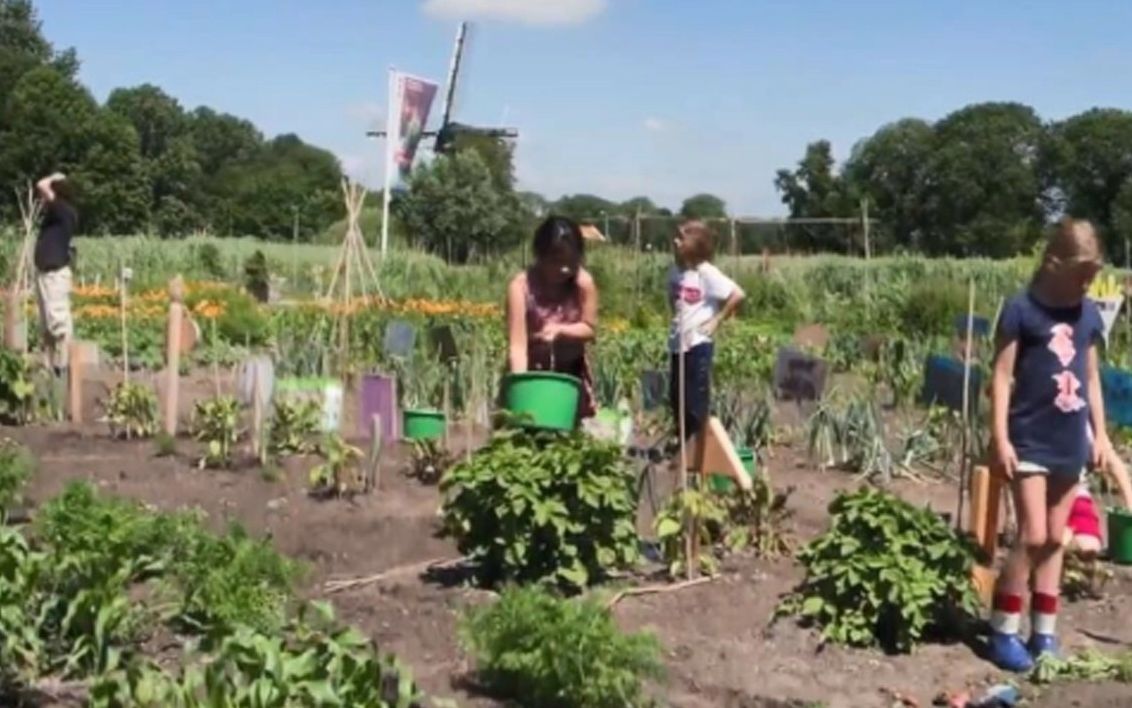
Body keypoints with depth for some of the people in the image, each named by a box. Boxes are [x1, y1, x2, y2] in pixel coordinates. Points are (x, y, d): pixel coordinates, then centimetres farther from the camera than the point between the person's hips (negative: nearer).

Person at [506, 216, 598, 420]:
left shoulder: (583, 282, -17)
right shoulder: (521, 286, -24)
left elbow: (590, 329, -8)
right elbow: (517, 344, -28)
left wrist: (560, 330, -27)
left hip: (571, 375, 2)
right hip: (532, 373, -2)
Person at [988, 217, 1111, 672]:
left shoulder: (1088, 314, 6)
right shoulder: (1021, 310, -11)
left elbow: (1091, 377, 14)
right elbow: (1002, 376, -11)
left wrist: (1100, 434, 12)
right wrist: (1001, 438, -15)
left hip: (1071, 443, 6)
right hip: (1031, 441, -6)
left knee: (1055, 540, 10)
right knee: (1032, 537, -8)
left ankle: (1044, 634, 19)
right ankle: (1003, 632, 4)